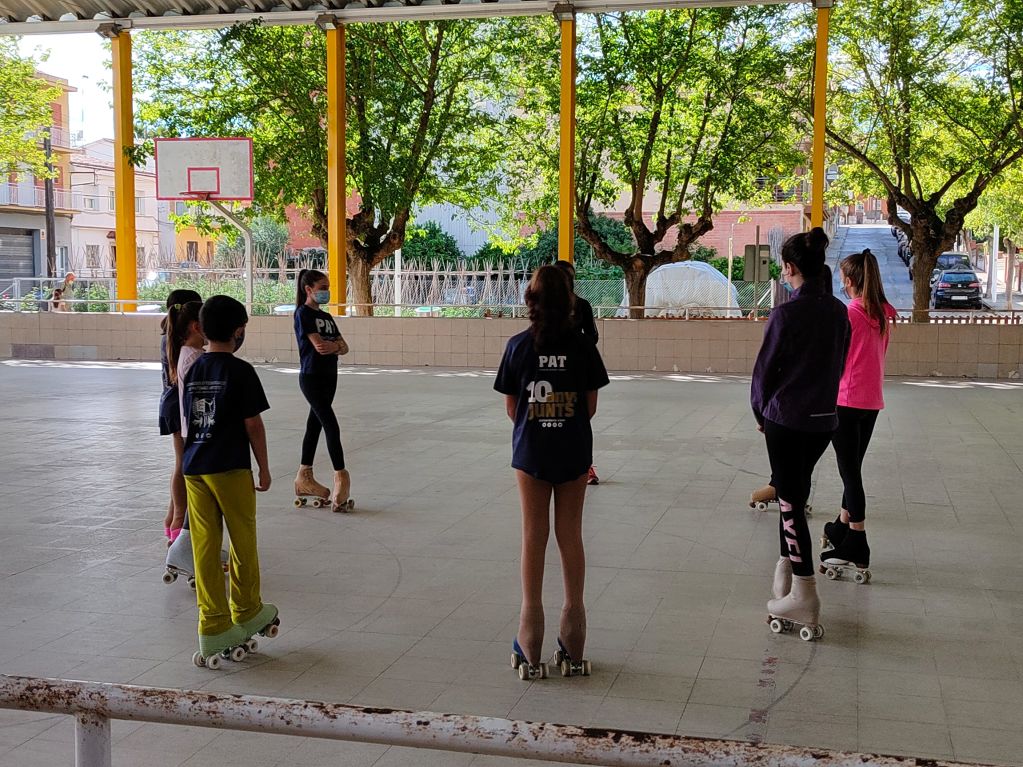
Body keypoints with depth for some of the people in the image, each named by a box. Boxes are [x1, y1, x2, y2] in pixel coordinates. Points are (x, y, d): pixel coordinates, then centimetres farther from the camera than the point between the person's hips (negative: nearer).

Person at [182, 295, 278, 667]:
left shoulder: (193, 370, 8)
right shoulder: (241, 371, -9)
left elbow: (189, 422, 12)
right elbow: (253, 424, -9)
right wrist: (263, 468, 0)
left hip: (194, 468, 5)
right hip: (230, 468, -5)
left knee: (205, 546, 5)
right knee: (243, 542, 11)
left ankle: (214, 627, 7)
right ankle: (248, 614, 24)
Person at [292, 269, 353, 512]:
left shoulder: (326, 317, 16)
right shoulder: (304, 313, -8)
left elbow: (343, 347, 7)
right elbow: (319, 345, -19)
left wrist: (334, 346, -15)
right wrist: (337, 345, -3)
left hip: (329, 377, 8)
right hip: (312, 377, -8)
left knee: (315, 425, 11)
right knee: (331, 426, -12)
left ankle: (304, 476, 19)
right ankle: (341, 477, -10)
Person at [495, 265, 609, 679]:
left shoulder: (518, 346, -7)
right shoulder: (582, 347, -6)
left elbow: (511, 407, -2)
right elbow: (590, 406, 0)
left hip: (531, 450, 0)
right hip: (574, 451, 1)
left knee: (533, 536, 7)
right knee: (570, 536, 9)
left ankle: (530, 649, 12)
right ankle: (573, 646, 18)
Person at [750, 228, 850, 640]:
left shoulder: (786, 313, -16)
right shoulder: (839, 311, 5)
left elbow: (766, 367, -8)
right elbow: (839, 363, 12)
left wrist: (760, 412, 7)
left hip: (787, 418, -7)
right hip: (825, 417, 7)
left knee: (791, 501, 0)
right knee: (794, 493, 20)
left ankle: (803, 599, 2)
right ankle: (787, 566, 29)